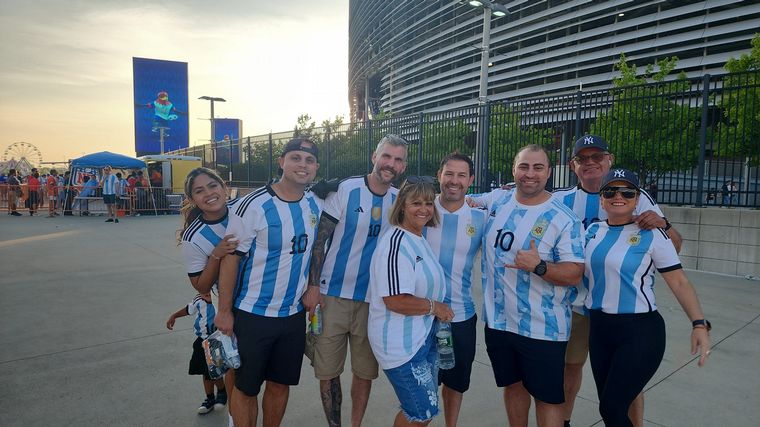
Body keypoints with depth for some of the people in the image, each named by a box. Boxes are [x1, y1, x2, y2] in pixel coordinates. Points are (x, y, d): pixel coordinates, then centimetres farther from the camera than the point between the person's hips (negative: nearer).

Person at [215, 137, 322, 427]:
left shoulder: (316, 206, 1)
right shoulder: (253, 206, -16)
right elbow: (231, 259, -13)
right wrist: (225, 311, -11)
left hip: (294, 314, 5)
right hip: (253, 314, -5)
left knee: (280, 383, 18)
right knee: (246, 388, 11)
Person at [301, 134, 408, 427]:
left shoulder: (399, 200, 3)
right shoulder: (346, 189, -7)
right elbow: (319, 239, -6)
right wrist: (313, 285, -10)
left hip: (373, 300, 3)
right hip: (334, 295, -2)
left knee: (365, 372, 12)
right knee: (328, 371, 6)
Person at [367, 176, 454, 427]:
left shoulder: (421, 240, 9)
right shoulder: (396, 243, -21)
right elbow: (395, 300, -27)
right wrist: (435, 307, -15)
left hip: (425, 337, 9)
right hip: (401, 344, -9)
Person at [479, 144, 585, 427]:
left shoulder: (564, 219, -12)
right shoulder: (496, 200, 2)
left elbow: (574, 275, -14)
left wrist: (538, 266, -29)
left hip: (542, 328, -4)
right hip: (497, 320, 5)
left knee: (547, 396, 7)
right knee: (513, 384, 22)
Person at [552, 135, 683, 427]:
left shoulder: (637, 197, -5)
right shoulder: (560, 200, -1)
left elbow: (675, 248, -5)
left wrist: (663, 225, -26)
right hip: (575, 303, 2)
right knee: (570, 366, 18)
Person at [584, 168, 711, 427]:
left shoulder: (651, 235, -8)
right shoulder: (592, 231, 4)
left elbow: (679, 282, -9)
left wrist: (699, 323, -19)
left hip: (640, 331, -5)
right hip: (599, 328, 5)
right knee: (608, 406, 15)